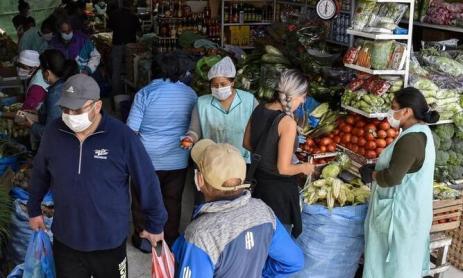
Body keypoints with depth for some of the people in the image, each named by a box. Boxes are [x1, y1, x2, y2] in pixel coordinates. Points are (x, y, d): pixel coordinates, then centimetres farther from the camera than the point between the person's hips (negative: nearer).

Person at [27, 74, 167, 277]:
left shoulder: (122, 136, -18)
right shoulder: (53, 132, -8)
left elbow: (147, 182, -10)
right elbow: (40, 174, 10)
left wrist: (155, 224, -4)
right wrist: (34, 209, 19)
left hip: (109, 243, -2)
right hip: (65, 241, 3)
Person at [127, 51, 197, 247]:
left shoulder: (145, 93, -13)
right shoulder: (191, 94, -4)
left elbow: (132, 130, -11)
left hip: (148, 160, -2)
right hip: (179, 160, 3)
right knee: (173, 201, 17)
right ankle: (171, 239, 31)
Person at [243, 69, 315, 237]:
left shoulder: (259, 110, -3)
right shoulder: (287, 122, -24)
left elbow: (247, 143, 11)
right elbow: (283, 168, -23)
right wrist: (304, 168, -6)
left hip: (259, 180, 7)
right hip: (279, 189, -7)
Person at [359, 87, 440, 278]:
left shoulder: (411, 139, -26)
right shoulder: (420, 131, 7)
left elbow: (392, 177, -28)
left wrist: (372, 174, -10)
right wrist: (376, 167, 4)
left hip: (401, 212, -10)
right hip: (409, 208, 10)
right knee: (403, 260, 22)